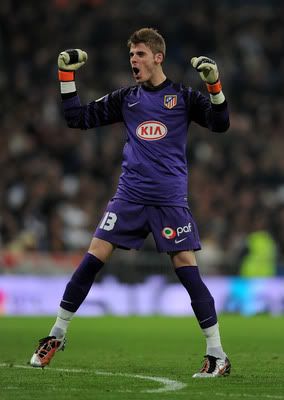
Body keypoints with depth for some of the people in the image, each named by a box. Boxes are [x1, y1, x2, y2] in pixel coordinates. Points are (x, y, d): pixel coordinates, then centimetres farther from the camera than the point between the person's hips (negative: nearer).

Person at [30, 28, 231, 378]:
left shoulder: (182, 96, 3)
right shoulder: (125, 98, 11)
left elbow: (220, 124, -5)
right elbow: (78, 118, 13)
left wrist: (214, 85, -19)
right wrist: (66, 75, 5)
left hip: (170, 200, -3)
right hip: (129, 196, 3)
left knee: (187, 267, -9)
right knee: (92, 258, -3)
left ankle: (217, 355, -3)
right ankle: (56, 336, 10)